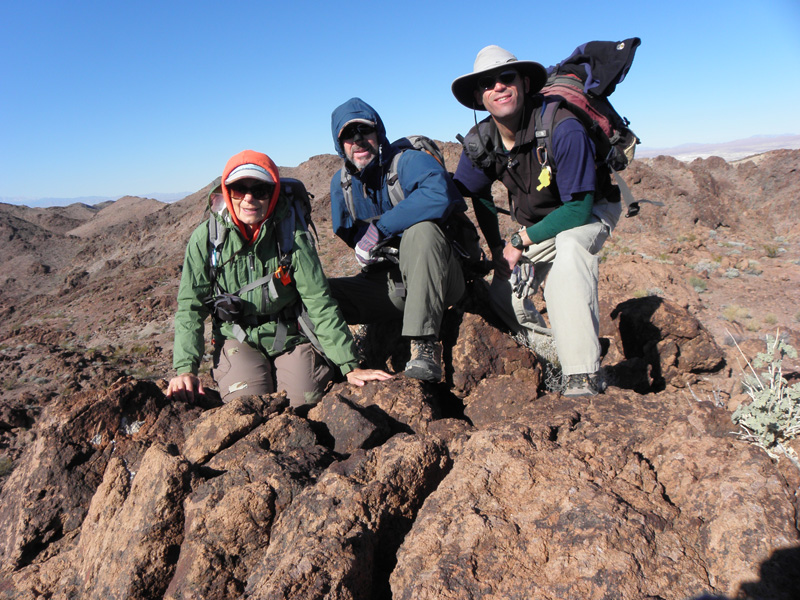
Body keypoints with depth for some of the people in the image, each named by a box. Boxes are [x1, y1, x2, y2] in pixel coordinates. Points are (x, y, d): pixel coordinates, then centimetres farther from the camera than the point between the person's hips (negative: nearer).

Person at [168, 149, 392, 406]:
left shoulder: (292, 235, -10)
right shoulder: (206, 237, -8)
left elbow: (320, 304, -12)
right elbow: (190, 307, -4)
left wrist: (350, 366, -16)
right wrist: (185, 369, -16)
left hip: (290, 336, 0)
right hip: (237, 340, 0)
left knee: (306, 402, -17)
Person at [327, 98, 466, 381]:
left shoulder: (409, 161, -12)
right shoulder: (341, 182, 9)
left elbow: (438, 197, -33)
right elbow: (346, 232, 16)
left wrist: (378, 228, -25)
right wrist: (364, 244, -8)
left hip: (434, 277, -5)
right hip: (386, 285, 5)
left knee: (421, 231, -37)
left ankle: (425, 346, -36)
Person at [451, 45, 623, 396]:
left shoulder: (562, 129, -32)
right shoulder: (479, 142, -14)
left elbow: (579, 208, -30)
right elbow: (478, 195, 5)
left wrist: (521, 241, -25)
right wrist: (498, 249, -3)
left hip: (591, 212, -6)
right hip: (536, 222, 6)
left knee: (569, 248, -40)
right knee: (502, 295, -5)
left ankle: (583, 374, -37)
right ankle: (553, 355, 22)